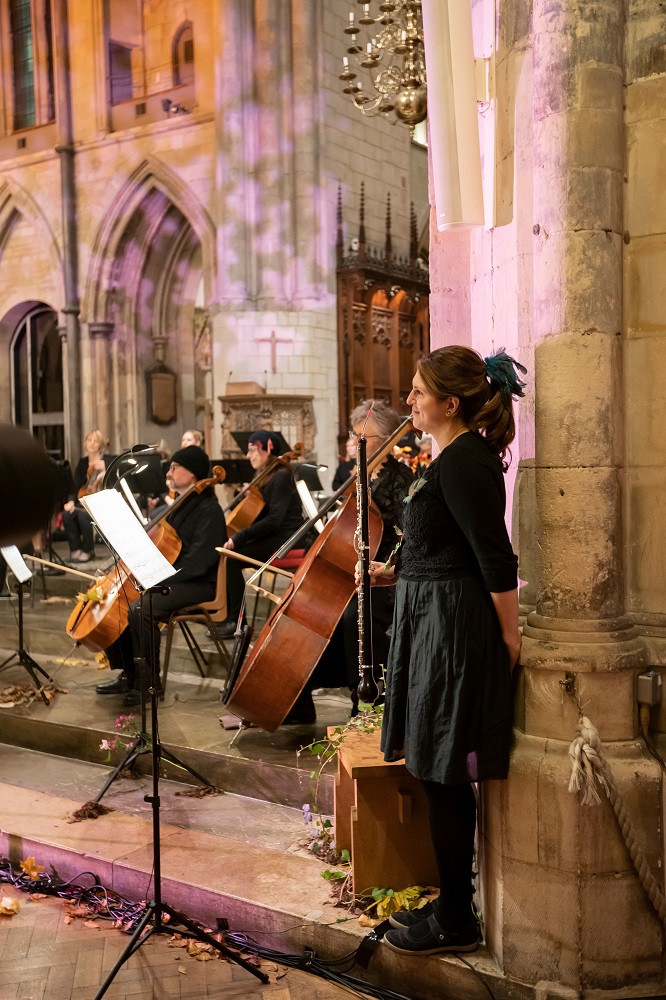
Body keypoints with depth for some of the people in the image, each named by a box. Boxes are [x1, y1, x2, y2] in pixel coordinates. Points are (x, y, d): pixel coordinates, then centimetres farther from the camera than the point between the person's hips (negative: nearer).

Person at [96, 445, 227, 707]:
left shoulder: (209, 511, -13)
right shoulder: (179, 505, 16)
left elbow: (197, 561, -23)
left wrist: (160, 582, -27)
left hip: (197, 584, -10)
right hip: (167, 579, 10)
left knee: (140, 608, -31)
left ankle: (150, 682, -16)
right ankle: (128, 675, 5)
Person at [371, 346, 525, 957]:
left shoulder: (462, 461, -18)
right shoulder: (457, 456, 14)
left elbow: (497, 557, -20)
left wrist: (509, 637, -16)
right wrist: (395, 574, 10)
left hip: (453, 630, -10)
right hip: (434, 622, 10)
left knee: (444, 778, 0)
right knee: (440, 776, 16)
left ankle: (455, 923, 15)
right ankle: (451, 903, 30)